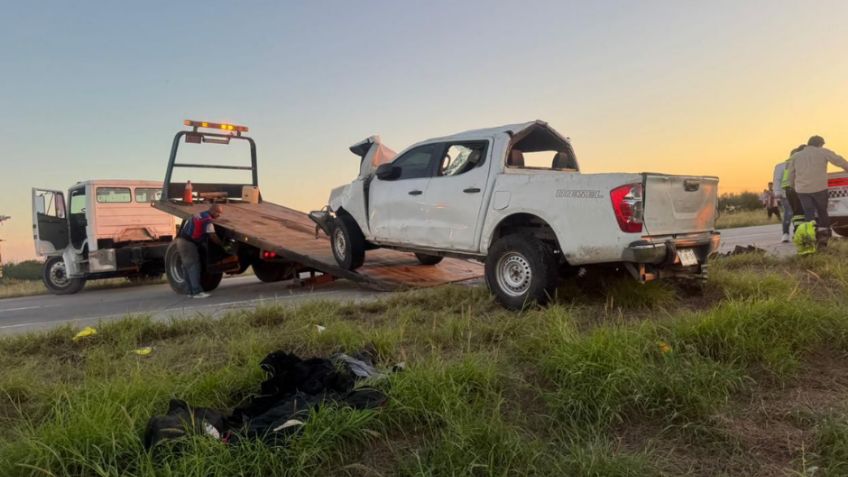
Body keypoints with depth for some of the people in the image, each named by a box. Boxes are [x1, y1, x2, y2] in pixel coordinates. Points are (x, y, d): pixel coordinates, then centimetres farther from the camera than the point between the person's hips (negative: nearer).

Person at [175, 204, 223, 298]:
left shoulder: (199, 215, 16)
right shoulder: (208, 220, -14)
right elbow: (213, 236, -14)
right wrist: (222, 244, -1)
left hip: (182, 241, 10)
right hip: (188, 243, -10)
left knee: (187, 267, 12)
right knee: (193, 266, -9)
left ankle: (191, 291, 17)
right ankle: (197, 291, -10)